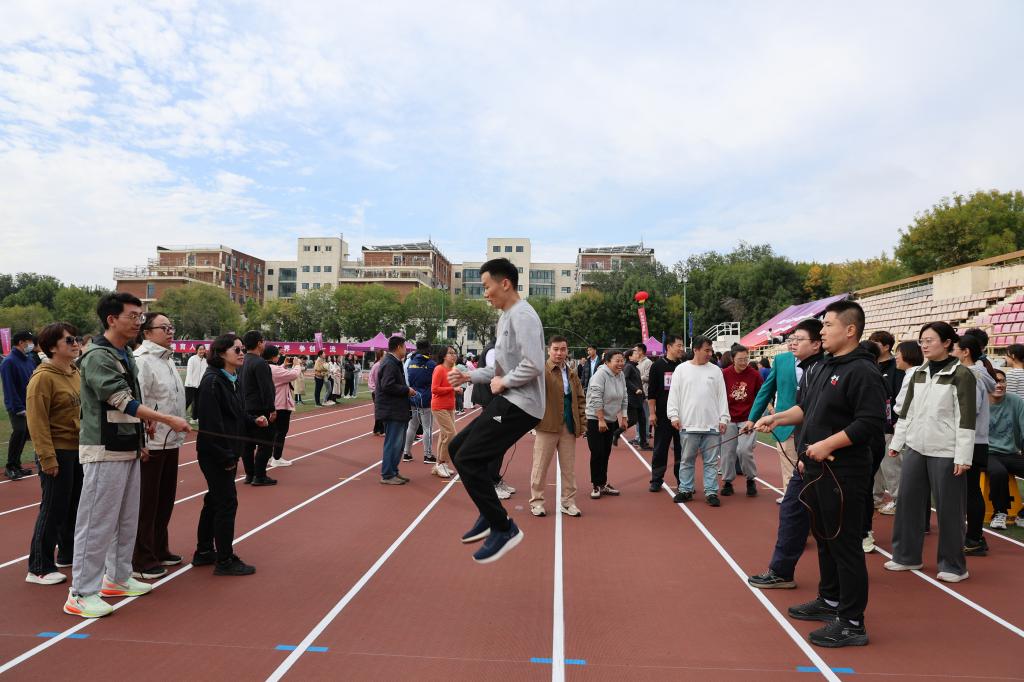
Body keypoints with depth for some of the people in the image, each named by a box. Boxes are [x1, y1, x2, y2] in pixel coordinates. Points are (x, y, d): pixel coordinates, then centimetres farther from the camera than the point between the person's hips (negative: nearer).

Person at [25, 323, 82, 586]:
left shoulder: (76, 374, 10)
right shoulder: (43, 378, -15)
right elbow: (37, 421, -18)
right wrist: (47, 458, -20)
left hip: (79, 450, 8)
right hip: (58, 452, -8)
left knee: (75, 506, 17)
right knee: (53, 510, -1)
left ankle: (69, 554, 32)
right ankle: (39, 568, 11)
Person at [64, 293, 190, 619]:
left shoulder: (127, 355, 12)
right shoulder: (98, 357, -16)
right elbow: (124, 402, -21)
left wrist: (139, 437, 14)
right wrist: (168, 420, -22)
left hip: (128, 449, 10)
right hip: (104, 451, -10)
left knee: (127, 518, 17)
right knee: (98, 521, -3)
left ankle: (118, 578, 31)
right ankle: (82, 594, 7)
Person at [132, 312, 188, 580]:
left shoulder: (168, 361, 16)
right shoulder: (141, 360, -15)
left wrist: (182, 427, 22)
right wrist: (140, 441, -22)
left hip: (171, 442, 9)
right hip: (150, 444, -9)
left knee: (165, 500, 18)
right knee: (146, 503, 1)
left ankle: (159, 550, 32)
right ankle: (142, 560, 11)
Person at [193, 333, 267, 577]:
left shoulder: (233, 380, 11)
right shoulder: (212, 381, -18)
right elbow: (212, 424, -22)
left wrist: (254, 420, -2)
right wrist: (226, 457, -21)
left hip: (228, 452, 9)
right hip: (215, 453, -9)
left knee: (215, 500, 18)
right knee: (227, 502, -2)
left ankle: (204, 552, 32)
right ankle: (224, 561, 10)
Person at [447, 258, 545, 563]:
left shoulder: (522, 315, -15)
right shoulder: (506, 317, 18)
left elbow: (533, 365, -26)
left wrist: (503, 382, -14)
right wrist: (469, 376, 11)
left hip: (520, 405, -11)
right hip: (507, 402, 11)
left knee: (468, 459, -12)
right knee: (457, 448, 13)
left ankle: (503, 528, -1)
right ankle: (490, 514, 20)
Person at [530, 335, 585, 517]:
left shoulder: (572, 374, 13)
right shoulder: (541, 371, -5)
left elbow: (581, 399, 15)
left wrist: (582, 423, 6)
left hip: (569, 427, 5)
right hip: (547, 426, -5)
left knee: (569, 467, 10)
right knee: (541, 466, 4)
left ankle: (568, 502, 22)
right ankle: (537, 501, 16)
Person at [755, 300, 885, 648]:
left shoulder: (862, 371, -16)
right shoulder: (825, 367, 13)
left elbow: (872, 423, -23)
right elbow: (806, 408, 21)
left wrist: (827, 445, -23)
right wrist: (776, 418, 8)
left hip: (843, 474, -9)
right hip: (817, 469, 10)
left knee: (844, 544, -1)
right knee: (825, 538, 20)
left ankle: (851, 623, 10)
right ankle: (830, 600, 36)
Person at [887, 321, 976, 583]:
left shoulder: (962, 375, -8)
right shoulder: (918, 373, 10)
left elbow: (966, 419, -11)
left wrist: (963, 457, -15)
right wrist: (897, 442, 14)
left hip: (945, 453, -6)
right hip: (915, 449, 6)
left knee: (948, 509, 3)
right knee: (908, 502, 9)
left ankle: (953, 565, 18)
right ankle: (906, 556, 22)